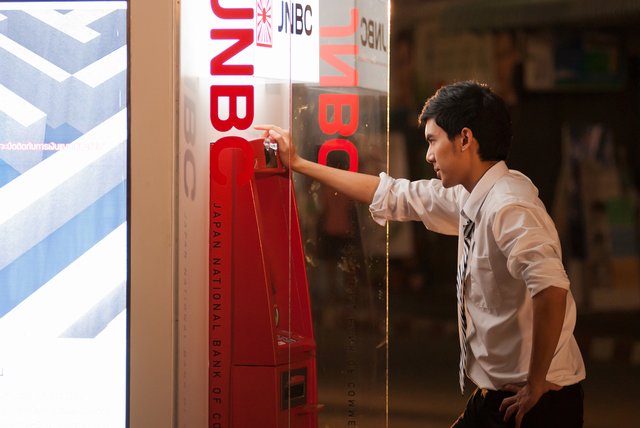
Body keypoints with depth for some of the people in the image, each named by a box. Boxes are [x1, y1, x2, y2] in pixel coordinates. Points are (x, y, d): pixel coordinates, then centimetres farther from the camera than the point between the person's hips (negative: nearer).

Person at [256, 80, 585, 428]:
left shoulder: (508, 206, -21)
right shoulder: (471, 197, 7)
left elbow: (551, 288, -35)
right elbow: (394, 196, 19)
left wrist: (536, 383, -24)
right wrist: (298, 164, 22)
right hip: (496, 395, 8)